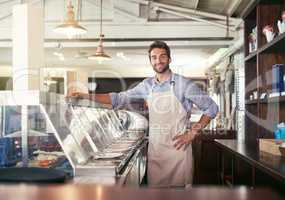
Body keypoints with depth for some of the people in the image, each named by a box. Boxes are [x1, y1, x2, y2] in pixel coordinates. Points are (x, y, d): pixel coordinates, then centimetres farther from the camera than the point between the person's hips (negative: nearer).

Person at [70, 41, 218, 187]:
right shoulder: (147, 85, 6)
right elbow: (119, 98, 11)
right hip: (154, 148, 4)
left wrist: (193, 133, -10)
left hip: (178, 147, -3)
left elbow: (211, 107, -2)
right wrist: (86, 96, 4)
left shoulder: (183, 84, -7)